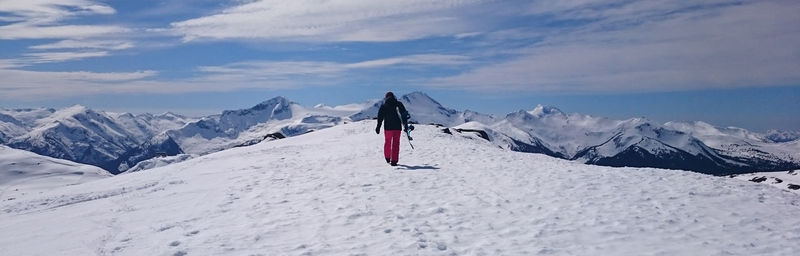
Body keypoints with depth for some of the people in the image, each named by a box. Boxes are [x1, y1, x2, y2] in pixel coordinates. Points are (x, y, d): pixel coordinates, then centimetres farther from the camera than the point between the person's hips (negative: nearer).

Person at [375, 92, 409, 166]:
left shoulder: (383, 106, 1)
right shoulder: (399, 104, 4)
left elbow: (380, 117, -2)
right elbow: (404, 114, 4)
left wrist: (378, 127, 1)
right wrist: (405, 125, 9)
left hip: (388, 127, 0)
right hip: (397, 127, 0)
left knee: (387, 142, 19)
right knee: (396, 144, 4)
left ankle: (387, 158, 30)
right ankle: (394, 161, -1)